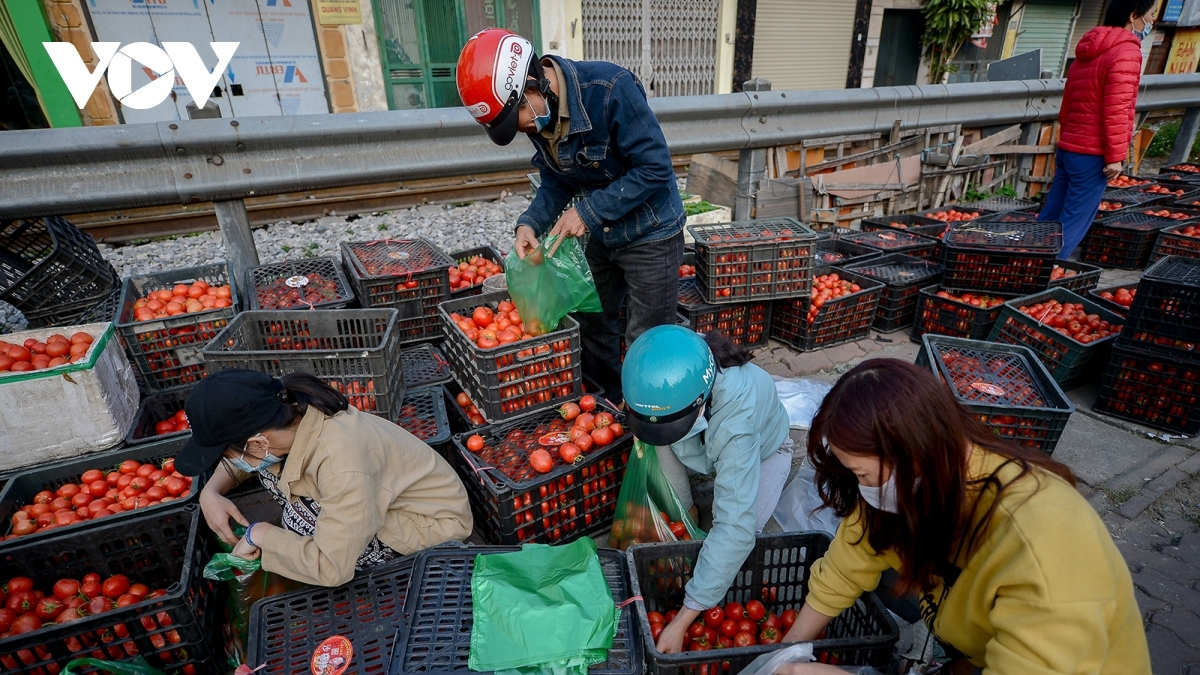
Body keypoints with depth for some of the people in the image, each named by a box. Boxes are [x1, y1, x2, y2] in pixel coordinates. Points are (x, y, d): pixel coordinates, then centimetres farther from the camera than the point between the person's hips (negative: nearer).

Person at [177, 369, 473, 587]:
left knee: (300, 523, -25)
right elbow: (234, 458, 6)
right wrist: (210, 492, -14)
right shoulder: (289, 412, -16)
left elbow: (331, 568, -35)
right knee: (271, 465, -5)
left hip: (435, 519, -7)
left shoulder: (340, 460, -38)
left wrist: (260, 533, -21)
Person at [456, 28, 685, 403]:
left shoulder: (610, 89, -28)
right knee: (591, 324, 17)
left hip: (651, 235, -7)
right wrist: (530, 223, -14)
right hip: (601, 234, 7)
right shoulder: (538, 114, -5)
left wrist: (588, 211, -25)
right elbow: (555, 182, 4)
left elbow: (655, 167, -25)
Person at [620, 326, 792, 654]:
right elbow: (664, 445, -14)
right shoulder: (664, 384, -35)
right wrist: (683, 508, -11)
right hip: (706, 450, 3)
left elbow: (735, 527, -47)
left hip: (763, 450, -3)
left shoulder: (737, 413, -47)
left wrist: (682, 621, -46)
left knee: (738, 532, -22)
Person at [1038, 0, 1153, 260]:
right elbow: (1116, 110, -17)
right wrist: (1115, 156, -14)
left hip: (1069, 149, 8)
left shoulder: (1088, 52, 17)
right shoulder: (1126, 51, -10)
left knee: (1049, 218, 10)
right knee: (1071, 227, -4)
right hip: (1092, 154, -8)